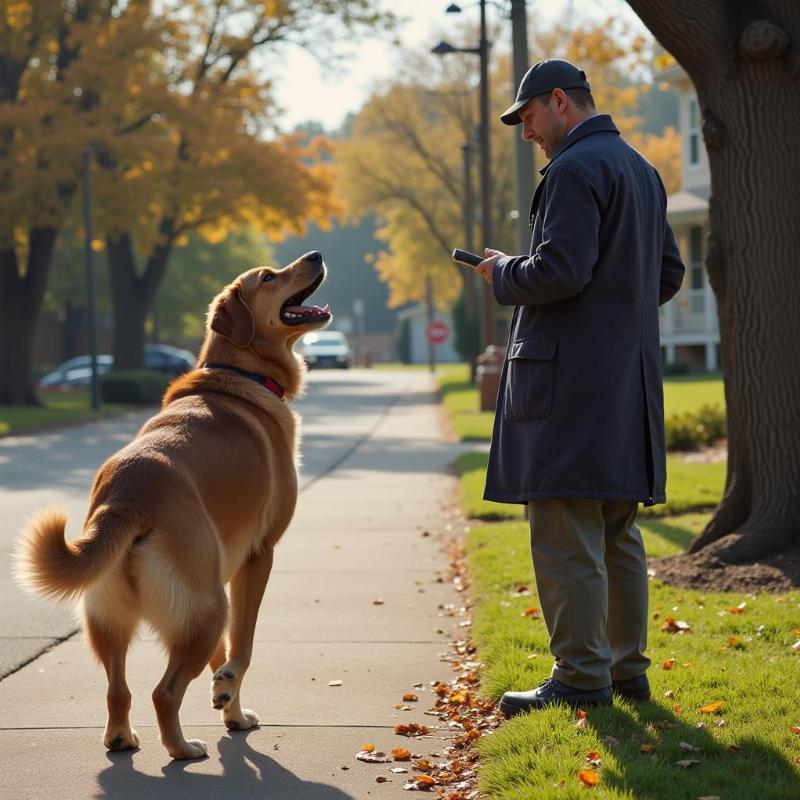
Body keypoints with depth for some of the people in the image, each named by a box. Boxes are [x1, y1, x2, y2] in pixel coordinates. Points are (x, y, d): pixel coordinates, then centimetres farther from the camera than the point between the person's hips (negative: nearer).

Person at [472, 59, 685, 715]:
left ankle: (581, 679, -3)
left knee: (565, 536, -6)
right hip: (629, 376, 10)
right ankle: (627, 670, 20)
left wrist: (504, 273, -4)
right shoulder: (641, 169, 18)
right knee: (618, 534, 14)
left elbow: (561, 270, -22)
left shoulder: (575, 169, -12)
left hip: (572, 375, -10)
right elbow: (668, 273, 22)